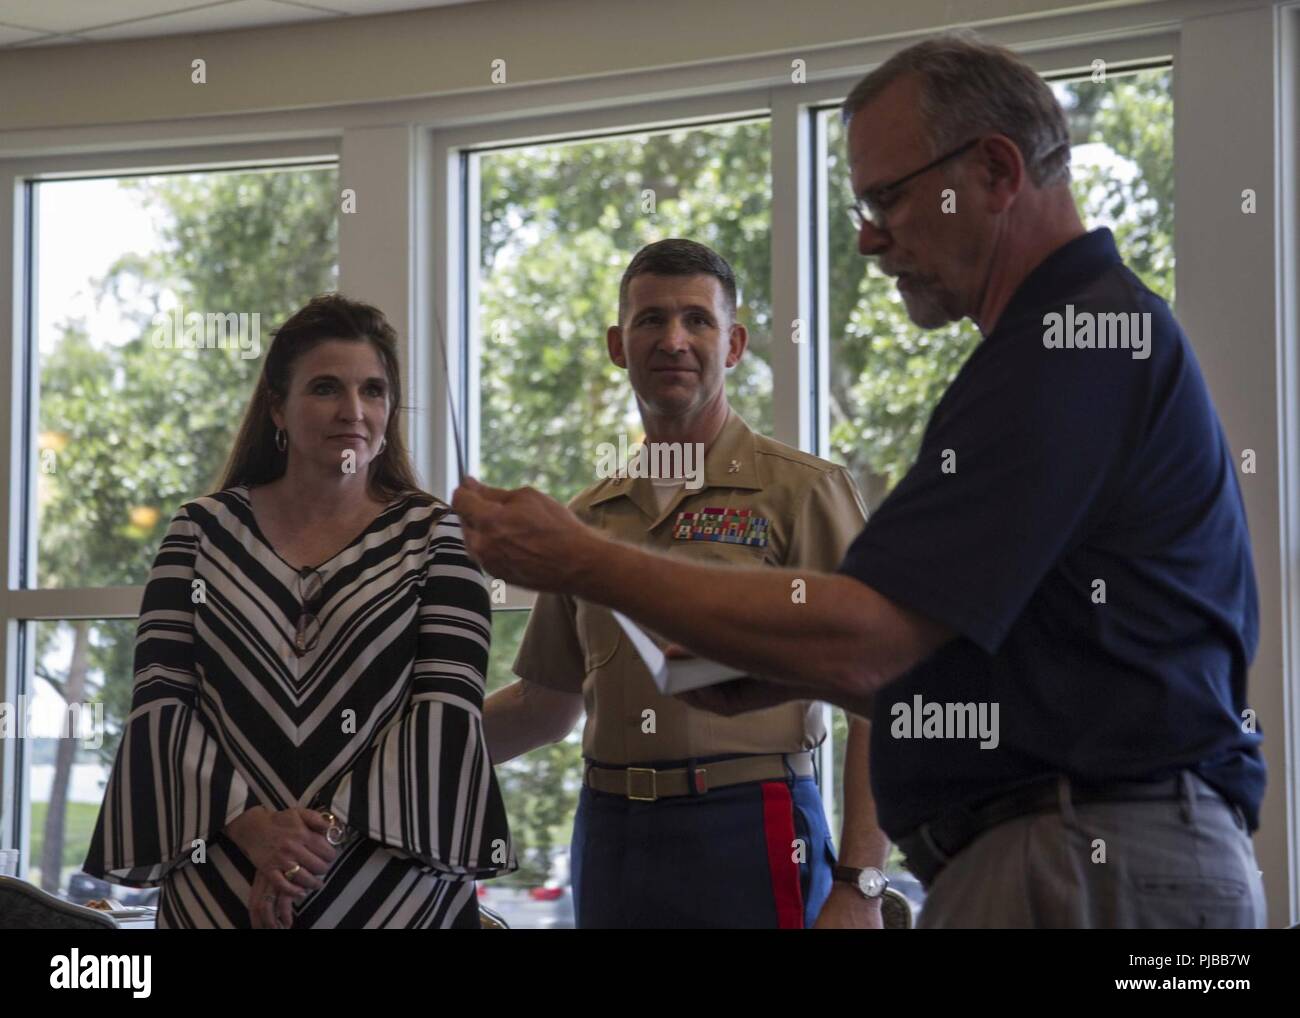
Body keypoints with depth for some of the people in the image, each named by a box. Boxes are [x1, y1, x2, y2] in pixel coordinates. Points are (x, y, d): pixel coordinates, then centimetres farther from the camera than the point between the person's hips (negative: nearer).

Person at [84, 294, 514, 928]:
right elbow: (159, 701, 0)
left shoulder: (433, 537, 3)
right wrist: (249, 822, -15)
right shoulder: (203, 531, 6)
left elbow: (448, 706, -7)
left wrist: (325, 829, -17)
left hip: (394, 884, -1)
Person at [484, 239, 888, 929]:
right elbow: (545, 704, 23)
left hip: (749, 830, -5)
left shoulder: (801, 491, -3)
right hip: (610, 838, 5)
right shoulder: (589, 518, 13)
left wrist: (858, 887, -14)